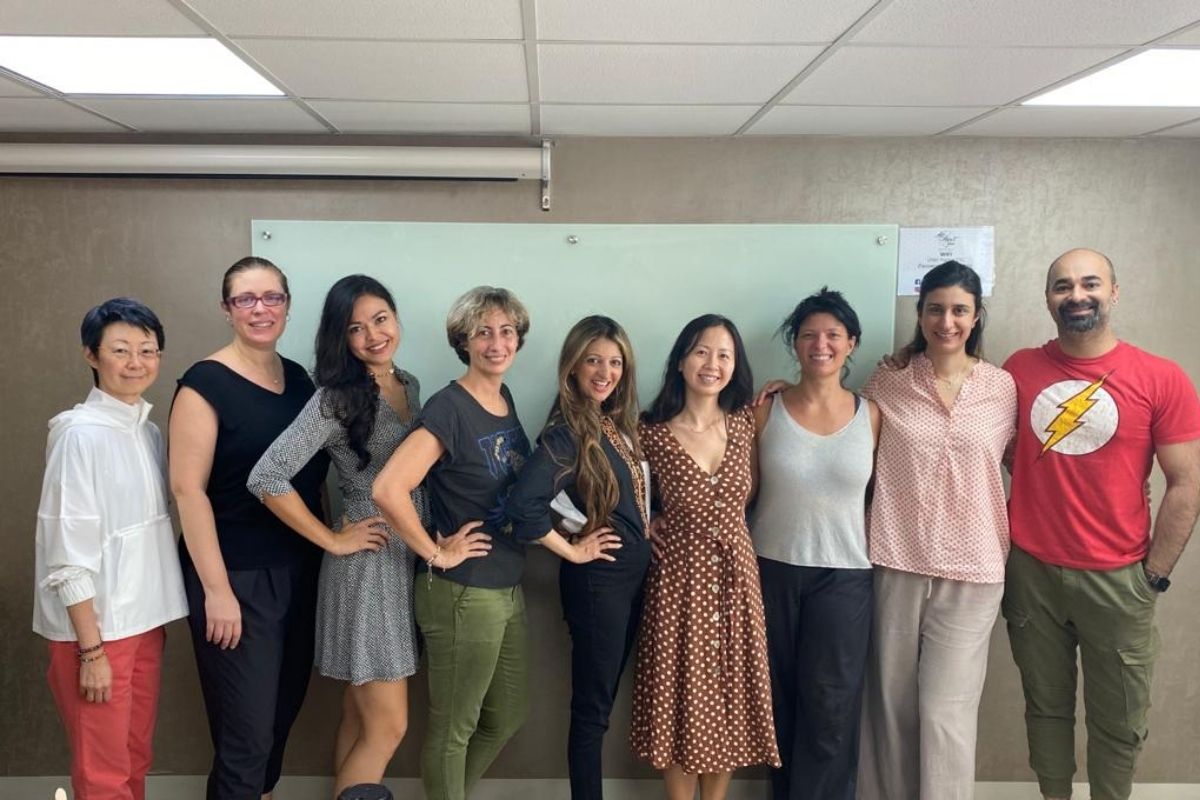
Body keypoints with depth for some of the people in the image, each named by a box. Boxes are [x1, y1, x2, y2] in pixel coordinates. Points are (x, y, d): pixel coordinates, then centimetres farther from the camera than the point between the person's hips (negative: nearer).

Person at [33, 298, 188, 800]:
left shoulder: (150, 432, 6)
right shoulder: (80, 434, -16)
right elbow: (68, 553, -17)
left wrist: (154, 616, 10)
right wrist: (91, 648, -17)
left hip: (145, 620, 7)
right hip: (95, 624, -7)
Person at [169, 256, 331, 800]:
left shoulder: (298, 378, 8)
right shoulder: (205, 383, -11)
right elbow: (187, 489, -15)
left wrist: (327, 548, 10)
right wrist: (216, 588, -18)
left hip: (300, 570, 6)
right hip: (237, 577, -6)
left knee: (285, 707, 18)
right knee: (247, 730, 1)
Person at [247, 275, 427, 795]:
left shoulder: (409, 385, 8)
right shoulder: (336, 398, -16)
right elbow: (266, 478, -23)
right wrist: (333, 540, -17)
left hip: (409, 562, 7)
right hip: (366, 566, -7)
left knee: (359, 717, 17)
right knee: (387, 728, -1)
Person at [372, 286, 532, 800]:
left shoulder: (506, 399, 6)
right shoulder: (450, 407, -19)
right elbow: (388, 489, -30)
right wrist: (436, 554, -19)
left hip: (508, 589, 8)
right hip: (462, 595, -8)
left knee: (508, 716, 21)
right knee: (454, 726, 9)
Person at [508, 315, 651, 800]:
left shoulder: (616, 423, 6)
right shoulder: (566, 432, -19)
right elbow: (523, 506, -31)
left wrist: (647, 529, 3)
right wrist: (572, 551, -19)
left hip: (633, 573, 8)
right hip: (596, 579, -8)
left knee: (605, 698, 19)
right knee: (592, 706, 5)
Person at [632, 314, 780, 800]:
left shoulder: (745, 423, -1)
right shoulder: (652, 434, -8)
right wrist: (652, 525, -8)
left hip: (735, 576, 3)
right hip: (680, 577, -3)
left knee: (730, 697, 12)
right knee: (680, 699, 6)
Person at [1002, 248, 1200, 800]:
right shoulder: (1019, 370, 0)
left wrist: (1154, 575, -4)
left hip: (1117, 578, -1)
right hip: (1030, 570, 2)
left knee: (1118, 722, 12)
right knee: (1045, 707, 16)